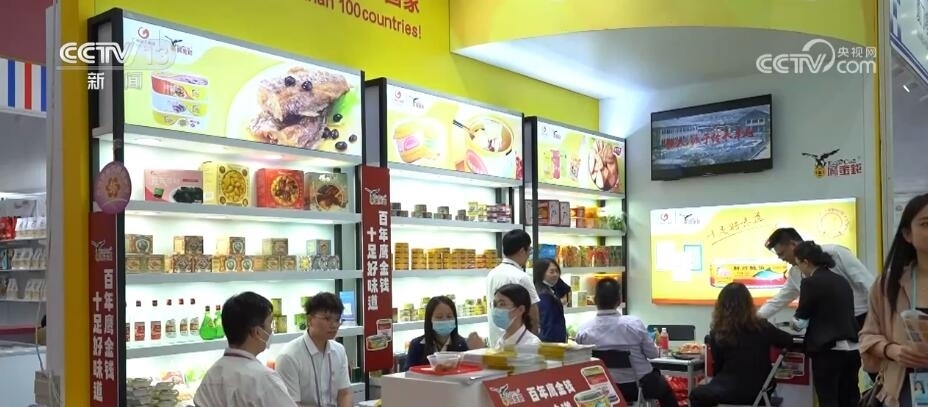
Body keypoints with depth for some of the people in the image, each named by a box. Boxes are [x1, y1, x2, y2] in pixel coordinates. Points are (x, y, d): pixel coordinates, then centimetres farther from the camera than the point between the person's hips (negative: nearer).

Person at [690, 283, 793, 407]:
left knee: (696, 395, 23)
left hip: (732, 390, -4)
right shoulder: (762, 326, -5)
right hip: (759, 389, 4)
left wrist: (718, 382, 20)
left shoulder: (717, 332, -10)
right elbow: (788, 340, 12)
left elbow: (717, 365, 2)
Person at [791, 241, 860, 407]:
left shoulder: (811, 282, -8)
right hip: (852, 348, 7)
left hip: (828, 349, -7)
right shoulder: (842, 281, 13)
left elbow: (799, 322, -5)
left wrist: (793, 323, 16)